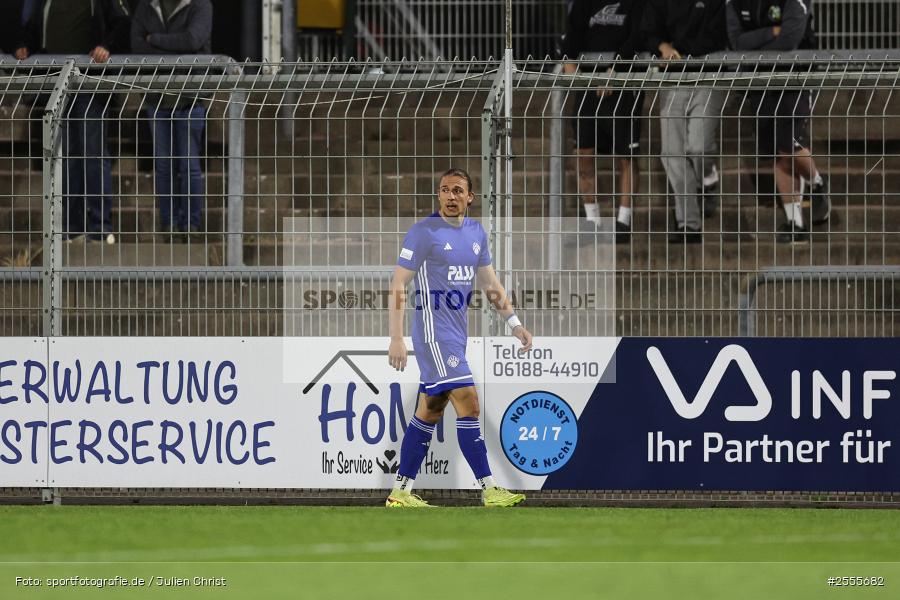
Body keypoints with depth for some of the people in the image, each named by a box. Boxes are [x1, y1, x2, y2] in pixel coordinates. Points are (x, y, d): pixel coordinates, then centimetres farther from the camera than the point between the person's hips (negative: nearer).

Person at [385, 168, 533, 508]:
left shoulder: (476, 233, 12)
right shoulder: (424, 232, -10)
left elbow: (490, 283, 20)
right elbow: (398, 285, -10)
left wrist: (514, 323, 10)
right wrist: (396, 339, -16)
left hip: (456, 333, 8)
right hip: (433, 332, -8)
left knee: (429, 413, 10)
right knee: (469, 405, -13)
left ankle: (401, 492, 14)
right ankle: (489, 491, -13)